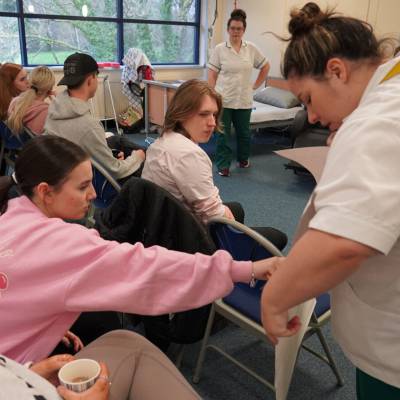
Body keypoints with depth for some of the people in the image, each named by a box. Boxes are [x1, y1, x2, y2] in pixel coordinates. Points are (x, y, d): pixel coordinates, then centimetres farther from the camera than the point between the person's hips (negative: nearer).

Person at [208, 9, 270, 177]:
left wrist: (255, 85, 10)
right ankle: (223, 165, 8)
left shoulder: (251, 48, 4)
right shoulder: (219, 49, -3)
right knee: (222, 133, 0)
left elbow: (265, 66, 16)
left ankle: (243, 159, 35)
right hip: (223, 100, -2)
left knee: (243, 132, 15)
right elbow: (212, 75, -2)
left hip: (244, 100, 3)